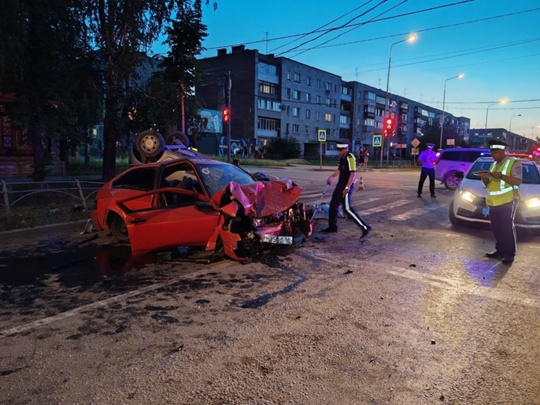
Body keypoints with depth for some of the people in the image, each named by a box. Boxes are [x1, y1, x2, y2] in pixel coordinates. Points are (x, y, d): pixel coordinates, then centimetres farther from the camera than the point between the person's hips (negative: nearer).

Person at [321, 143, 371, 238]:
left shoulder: (350, 158, -17)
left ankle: (365, 227, -8)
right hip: (340, 184, 10)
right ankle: (332, 226, 27)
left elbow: (353, 174, -22)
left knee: (347, 208, -12)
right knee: (333, 205, 14)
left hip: (347, 186, -10)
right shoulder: (342, 158, 12)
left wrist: (347, 187, -25)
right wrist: (331, 176, 15)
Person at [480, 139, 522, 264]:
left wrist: (500, 176, -24)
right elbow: (488, 185, 18)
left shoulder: (514, 163, -3)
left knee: (507, 227, -4)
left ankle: (510, 254, 2)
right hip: (494, 202, 7)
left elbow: (518, 181, -15)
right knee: (496, 228, 9)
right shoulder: (494, 164, 18)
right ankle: (500, 251, 18)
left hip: (508, 201, -7)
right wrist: (484, 177, -3)